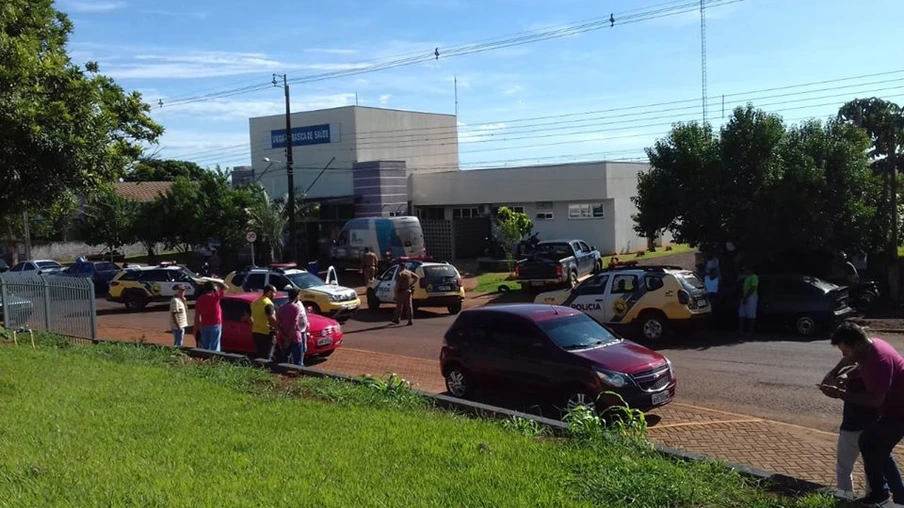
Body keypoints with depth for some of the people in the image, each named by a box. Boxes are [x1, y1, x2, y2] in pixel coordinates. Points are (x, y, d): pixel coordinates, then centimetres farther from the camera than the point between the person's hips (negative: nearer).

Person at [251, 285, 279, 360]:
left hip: (255, 333, 8)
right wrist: (278, 328, -15)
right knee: (266, 357, -5)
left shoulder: (255, 302, 12)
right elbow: (272, 319, -25)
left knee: (258, 356, 14)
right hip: (266, 334, -8)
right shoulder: (268, 304, -15)